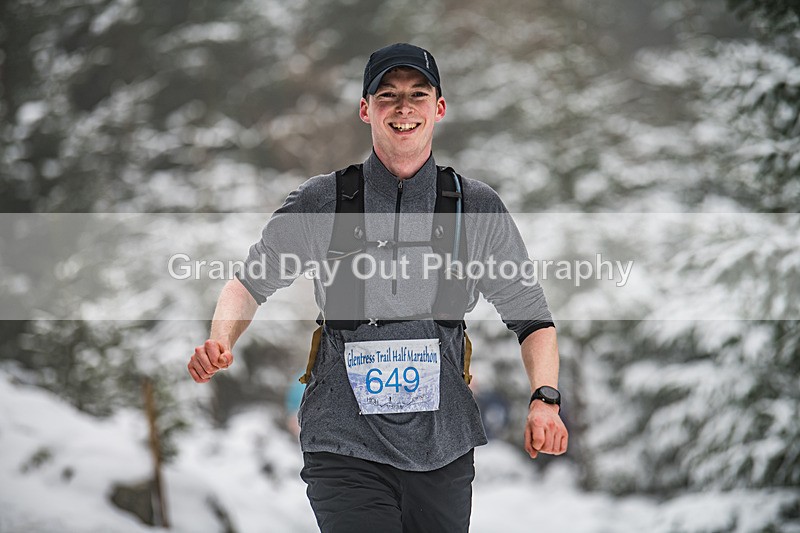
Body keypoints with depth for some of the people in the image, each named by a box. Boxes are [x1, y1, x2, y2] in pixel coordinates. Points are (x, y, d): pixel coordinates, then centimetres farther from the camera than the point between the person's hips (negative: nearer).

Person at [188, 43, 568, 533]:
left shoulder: (477, 208, 5)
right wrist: (220, 342, -7)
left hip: (443, 450, 2)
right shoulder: (321, 201, 3)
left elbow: (532, 317, 8)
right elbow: (251, 281, 13)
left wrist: (545, 399, -9)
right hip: (346, 447, -2)